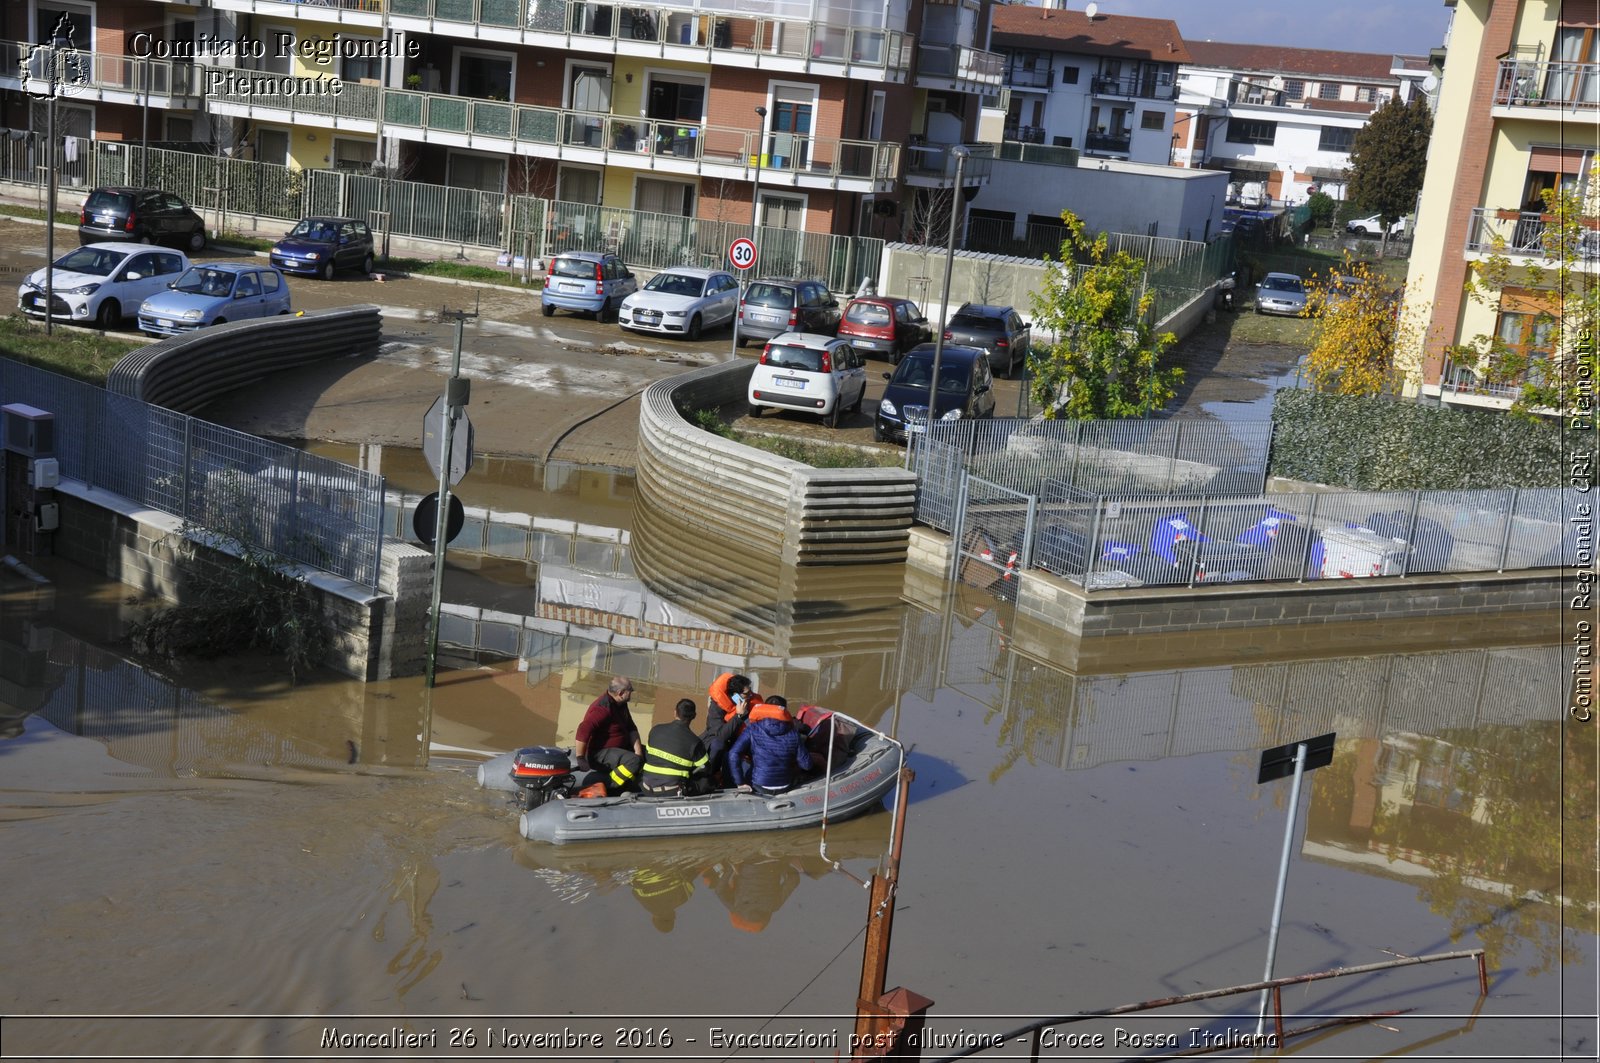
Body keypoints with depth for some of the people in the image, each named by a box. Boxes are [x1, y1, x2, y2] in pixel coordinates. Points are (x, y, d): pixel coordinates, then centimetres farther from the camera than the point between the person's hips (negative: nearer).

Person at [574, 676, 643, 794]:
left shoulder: (620, 704, 6)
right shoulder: (604, 708, -25)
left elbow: (631, 728, 10)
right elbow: (583, 730, -34)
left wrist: (638, 750, -4)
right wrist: (580, 758, -33)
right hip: (599, 754, -10)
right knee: (634, 761, -29)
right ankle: (607, 788, -24)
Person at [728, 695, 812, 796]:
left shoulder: (752, 730, -13)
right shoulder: (793, 733, -10)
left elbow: (733, 755, -21)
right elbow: (806, 765, -6)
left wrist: (740, 782, -12)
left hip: (759, 787, -2)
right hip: (785, 786, 2)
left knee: (742, 763, 27)